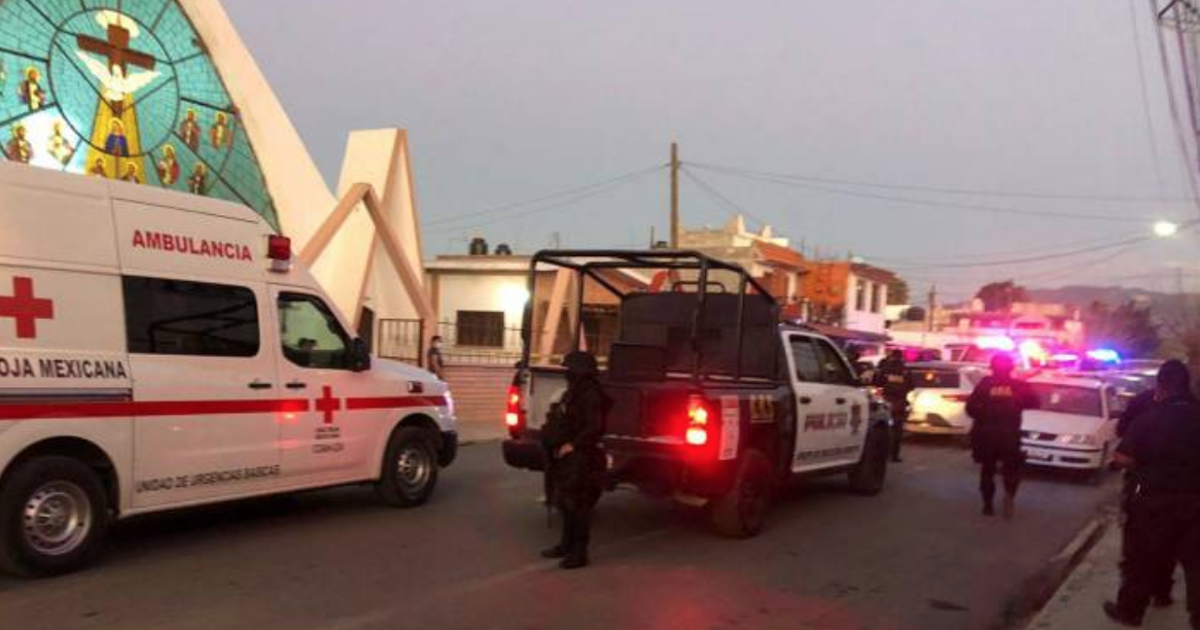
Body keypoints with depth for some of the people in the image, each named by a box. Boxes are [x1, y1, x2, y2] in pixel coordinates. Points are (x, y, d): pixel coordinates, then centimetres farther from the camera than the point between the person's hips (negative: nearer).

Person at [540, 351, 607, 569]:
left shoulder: (590, 395, -16)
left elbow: (594, 428, -23)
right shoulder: (573, 392, 15)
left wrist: (572, 445, -21)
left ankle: (579, 552, 1)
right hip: (566, 457, 10)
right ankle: (567, 545, 29)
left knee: (577, 504, -6)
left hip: (580, 457, -10)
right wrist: (556, 445, 11)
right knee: (565, 502, 17)